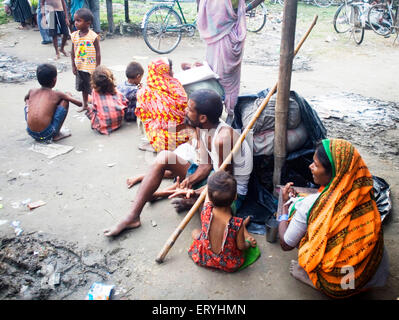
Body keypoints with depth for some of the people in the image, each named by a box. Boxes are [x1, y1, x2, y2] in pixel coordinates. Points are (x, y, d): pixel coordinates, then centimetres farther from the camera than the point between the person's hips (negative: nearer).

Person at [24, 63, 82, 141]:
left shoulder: (32, 92, 13)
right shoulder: (57, 94, 3)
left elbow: (25, 98, 40)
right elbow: (79, 103, 9)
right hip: (46, 134, -4)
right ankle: (56, 134, 11)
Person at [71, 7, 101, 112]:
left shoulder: (93, 36, -15)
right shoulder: (74, 35, 0)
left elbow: (98, 53, -13)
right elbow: (73, 52, 7)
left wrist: (97, 68, -14)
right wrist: (73, 66, 4)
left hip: (91, 68, -6)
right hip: (79, 68, 6)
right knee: (83, 88, 19)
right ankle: (85, 106, 36)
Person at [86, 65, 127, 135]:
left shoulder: (95, 92, 1)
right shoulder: (116, 91, 7)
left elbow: (94, 108, 5)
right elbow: (125, 103, 10)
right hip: (118, 123, 3)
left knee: (88, 110, 17)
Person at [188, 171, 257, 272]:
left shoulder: (206, 212, -26)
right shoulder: (237, 224, -31)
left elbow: (208, 195, -3)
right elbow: (241, 247, -14)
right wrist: (249, 243, 9)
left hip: (204, 259, 2)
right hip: (230, 265, -1)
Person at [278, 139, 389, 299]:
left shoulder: (310, 205, -28)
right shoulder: (365, 197, -14)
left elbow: (286, 244, -13)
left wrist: (286, 204, -1)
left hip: (334, 285, -4)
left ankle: (305, 273, 9)